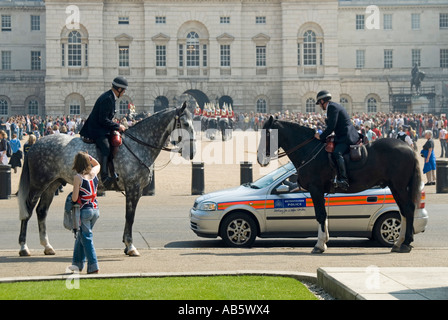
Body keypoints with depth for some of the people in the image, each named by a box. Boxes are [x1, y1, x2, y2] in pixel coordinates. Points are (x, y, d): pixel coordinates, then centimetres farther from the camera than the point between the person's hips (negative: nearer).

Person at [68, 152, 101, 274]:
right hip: (95, 209, 6)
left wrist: (73, 195, 7)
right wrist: (88, 156, 20)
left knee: (86, 239, 1)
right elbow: (98, 164, 29)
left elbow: (74, 198, -14)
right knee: (80, 236, 20)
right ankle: (78, 263, 28)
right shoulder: (94, 172, 3)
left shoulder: (78, 177, -14)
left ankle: (93, 266, -1)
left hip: (84, 211, -6)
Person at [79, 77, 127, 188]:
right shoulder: (107, 99, -19)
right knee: (106, 148, -28)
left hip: (102, 129, 11)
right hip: (97, 130, -11)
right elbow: (103, 120, -22)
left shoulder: (110, 97, 14)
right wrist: (118, 126, -15)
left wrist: (117, 126, 12)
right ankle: (104, 177, -41)